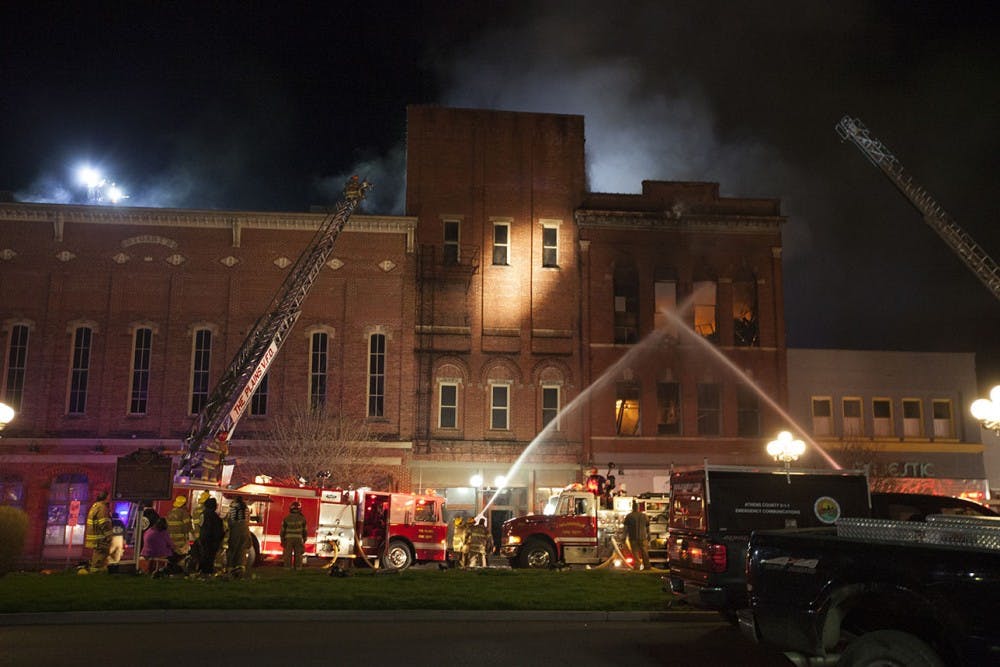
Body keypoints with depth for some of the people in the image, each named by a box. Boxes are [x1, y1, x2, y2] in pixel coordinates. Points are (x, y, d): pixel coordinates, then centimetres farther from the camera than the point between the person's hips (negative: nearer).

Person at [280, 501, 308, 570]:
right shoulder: (302, 519, -4)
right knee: (298, 556, 5)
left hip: (288, 539, -1)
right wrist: (304, 540, 12)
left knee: (288, 556, 3)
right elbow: (305, 530, 1)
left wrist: (282, 540, 8)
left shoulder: (286, 519, -6)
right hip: (298, 539, 1)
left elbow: (283, 530, -2)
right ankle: (298, 568, 4)